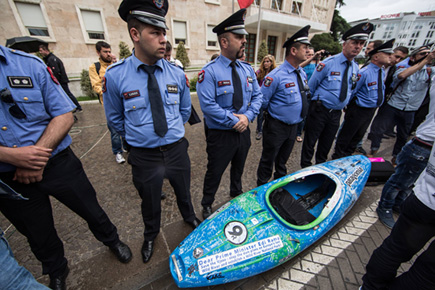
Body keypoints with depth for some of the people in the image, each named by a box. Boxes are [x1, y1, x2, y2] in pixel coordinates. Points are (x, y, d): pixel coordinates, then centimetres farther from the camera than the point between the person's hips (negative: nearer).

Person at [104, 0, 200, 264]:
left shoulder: (177, 73, -5)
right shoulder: (115, 76, -12)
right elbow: (115, 118, 2)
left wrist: (172, 131, 11)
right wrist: (136, 137, 8)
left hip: (177, 149, 2)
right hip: (144, 156, -1)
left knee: (184, 190, 25)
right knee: (150, 200, 22)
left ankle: (190, 217, 59)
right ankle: (151, 234, 55)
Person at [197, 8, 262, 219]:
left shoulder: (247, 69, 6)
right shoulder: (209, 71, -15)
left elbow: (257, 96, 6)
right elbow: (208, 105, -23)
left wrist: (247, 116, -11)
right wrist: (234, 120, -21)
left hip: (243, 130, 6)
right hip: (220, 134, -6)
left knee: (238, 168, 25)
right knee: (214, 172, 10)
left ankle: (236, 194, 53)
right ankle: (207, 205, 36)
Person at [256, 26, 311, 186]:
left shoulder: (302, 73, 6)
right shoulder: (276, 75, -20)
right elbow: (262, 101, -16)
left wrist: (297, 114, 11)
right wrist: (272, 113, -2)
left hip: (293, 125, 7)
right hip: (277, 126, -7)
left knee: (283, 159, 24)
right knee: (268, 159, 8)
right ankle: (262, 187, 30)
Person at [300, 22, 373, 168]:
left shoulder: (355, 68, 9)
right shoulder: (328, 63, -11)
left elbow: (350, 89, 21)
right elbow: (311, 86, -6)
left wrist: (342, 105, 18)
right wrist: (313, 103, 2)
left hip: (336, 113, 6)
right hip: (320, 110, -6)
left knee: (327, 143, 17)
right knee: (310, 141, 3)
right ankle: (305, 167, 23)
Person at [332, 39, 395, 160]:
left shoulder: (383, 72, 6)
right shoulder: (364, 73, -22)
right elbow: (352, 91, -17)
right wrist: (348, 107, -8)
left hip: (372, 110, 9)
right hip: (359, 110, -9)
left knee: (359, 134, 18)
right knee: (347, 134, 3)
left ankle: (348, 155, 35)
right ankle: (338, 157, 21)